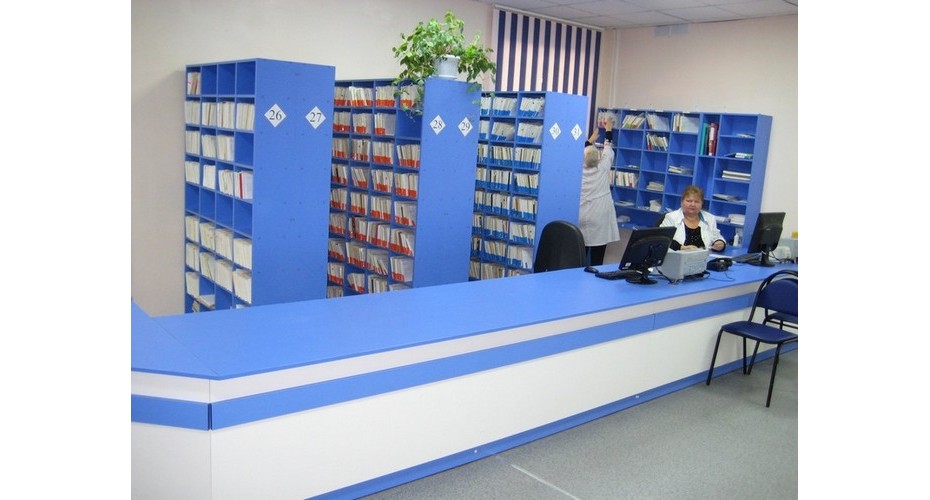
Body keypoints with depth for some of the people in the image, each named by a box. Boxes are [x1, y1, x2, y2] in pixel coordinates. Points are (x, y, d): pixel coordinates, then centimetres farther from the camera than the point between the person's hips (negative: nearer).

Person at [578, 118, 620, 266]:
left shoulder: (579, 170, 2)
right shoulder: (603, 167, -4)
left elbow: (583, 152, 23)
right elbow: (608, 149, 13)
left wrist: (591, 140, 38)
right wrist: (609, 130, 29)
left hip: (581, 218, 3)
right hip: (599, 219, -2)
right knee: (596, 260, -1)